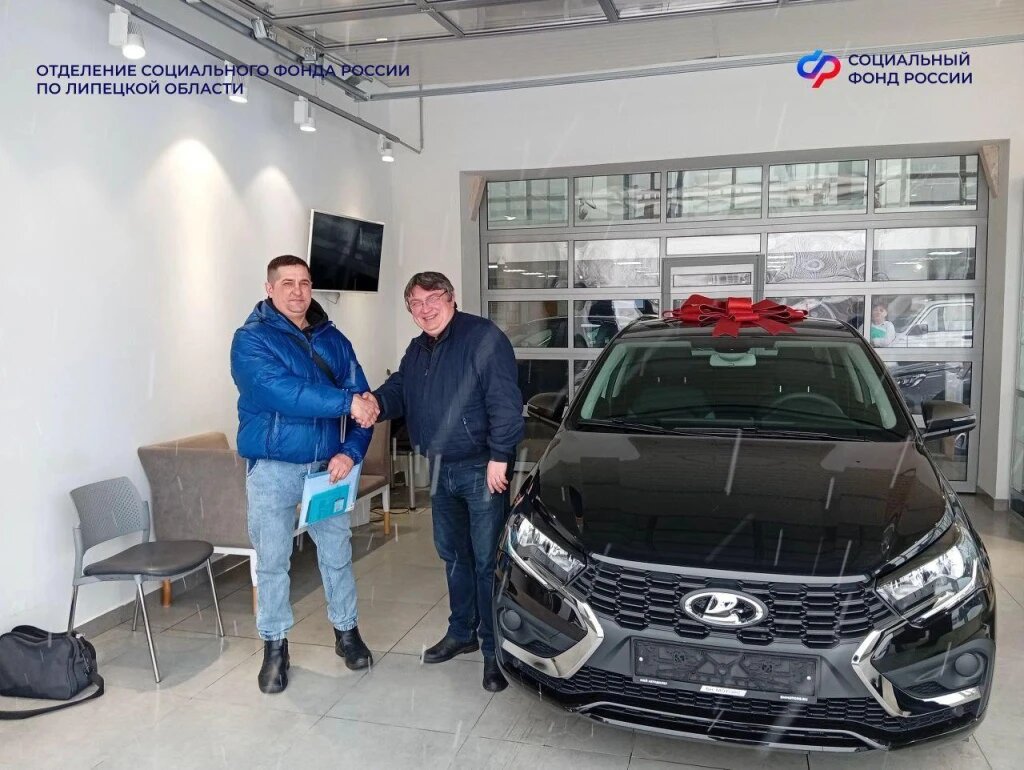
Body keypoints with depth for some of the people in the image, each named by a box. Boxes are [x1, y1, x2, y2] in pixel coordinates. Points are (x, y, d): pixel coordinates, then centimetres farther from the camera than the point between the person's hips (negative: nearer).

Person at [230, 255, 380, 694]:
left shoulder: (333, 340, 7)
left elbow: (363, 399, 3)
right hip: (273, 467, -3)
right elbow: (282, 393, -24)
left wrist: (351, 451, -11)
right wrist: (346, 402, -28)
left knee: (337, 552, 12)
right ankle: (275, 646, 23)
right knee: (272, 560, 6)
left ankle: (346, 633, 30)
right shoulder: (251, 339, -8)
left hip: (327, 465, 4)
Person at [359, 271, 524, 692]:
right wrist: (377, 400, -8)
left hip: (480, 468, -8)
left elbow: (505, 402, -20)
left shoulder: (483, 338, -15)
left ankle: (494, 648, 11)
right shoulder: (417, 350, 13)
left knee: (487, 560, -2)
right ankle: (462, 632, 35)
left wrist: (499, 457, -23)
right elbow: (398, 389, 16)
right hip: (440, 468, 8)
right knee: (453, 554, 19)